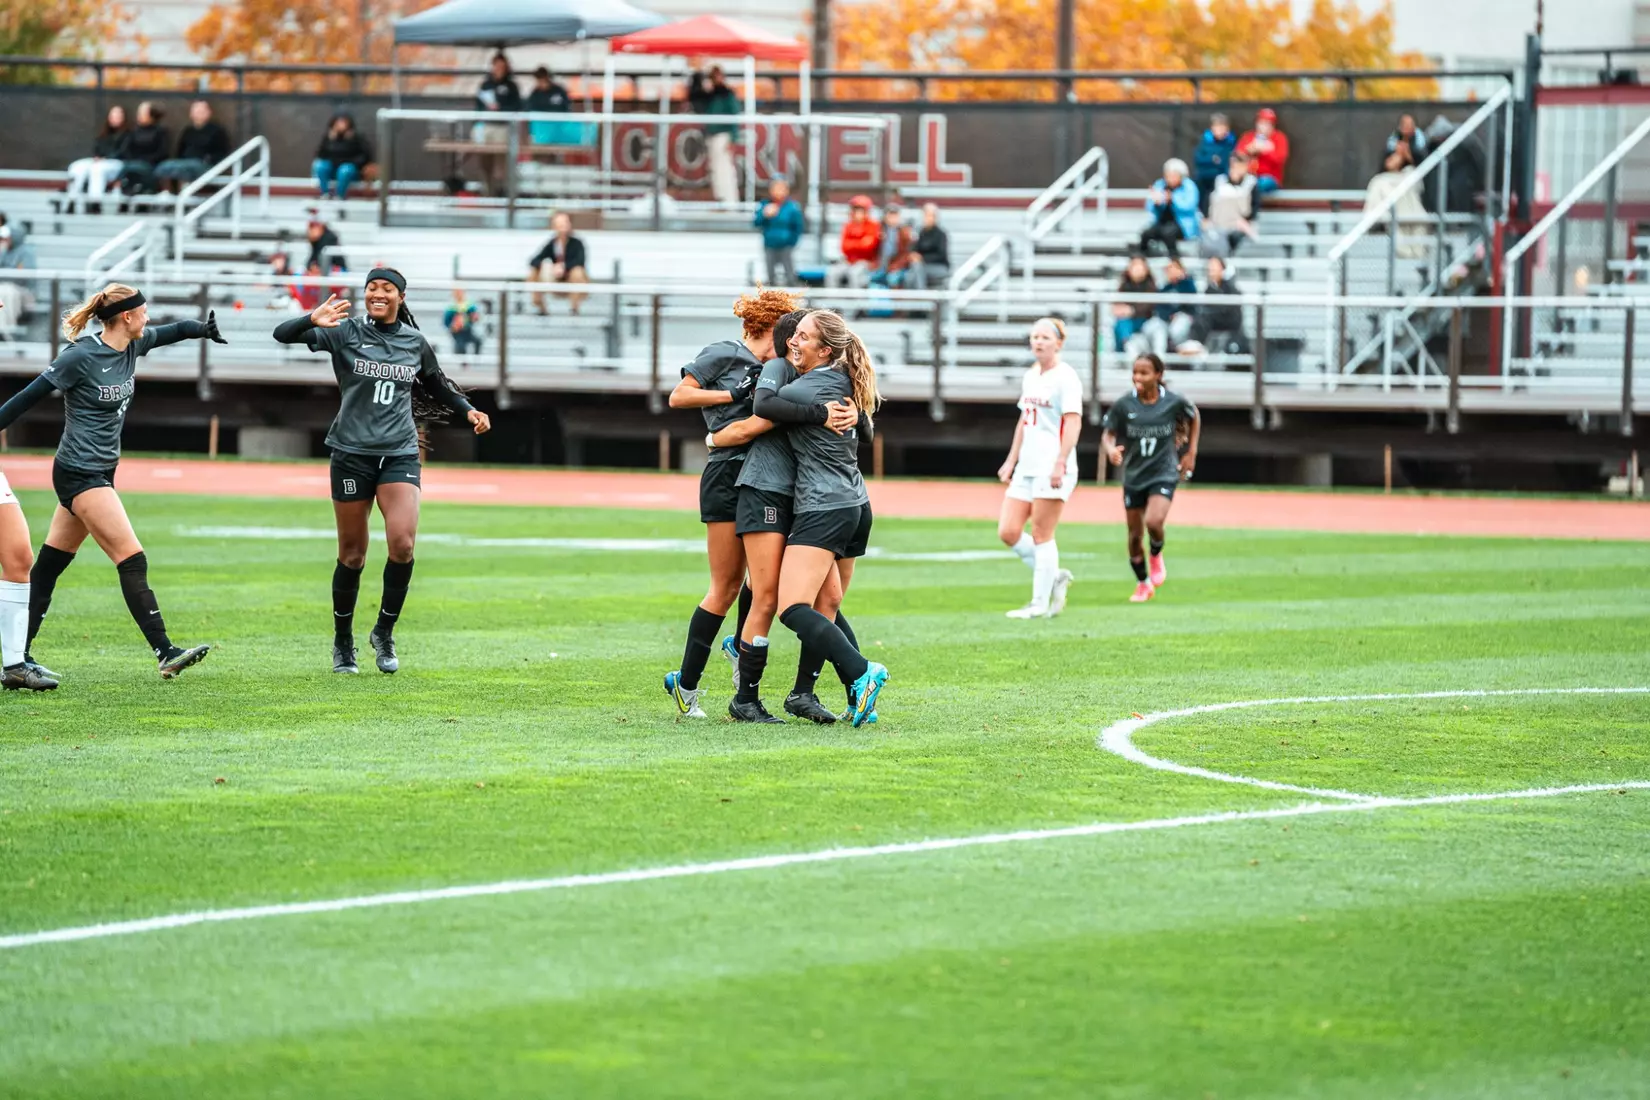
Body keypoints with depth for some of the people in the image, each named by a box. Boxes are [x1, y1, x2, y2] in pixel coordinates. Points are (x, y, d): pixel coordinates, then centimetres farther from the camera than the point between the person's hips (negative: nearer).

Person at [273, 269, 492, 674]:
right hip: (352, 453, -2)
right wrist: (312, 320, -32)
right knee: (352, 554, 3)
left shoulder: (415, 342, 8)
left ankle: (384, 633, 3)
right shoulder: (345, 332, -2)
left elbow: (437, 385, 26)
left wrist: (468, 410, 10)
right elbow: (282, 334, -12)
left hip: (400, 454, 2)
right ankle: (343, 642, 21)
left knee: (402, 544, -17)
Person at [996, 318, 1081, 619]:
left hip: (1052, 468, -8)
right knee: (1008, 532, 1)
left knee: (1041, 535, -5)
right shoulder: (1030, 376, 16)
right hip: (1027, 467, 8)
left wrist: (1061, 462, -25)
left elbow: (1073, 422, -17)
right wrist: (1011, 460, 22)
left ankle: (1040, 603, 2)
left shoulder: (1065, 377, -9)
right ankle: (1054, 576, 18)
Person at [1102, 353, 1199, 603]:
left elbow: (1194, 416, 11)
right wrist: (1111, 449, -27)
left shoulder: (1174, 402, -10)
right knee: (1134, 535, 8)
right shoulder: (1124, 405, -10)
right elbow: (1108, 434, -3)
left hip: (1164, 473, -2)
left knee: (1154, 522, -26)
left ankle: (1156, 555, 9)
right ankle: (1143, 584, 32)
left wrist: (1191, 452, 8)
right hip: (1133, 476, 2)